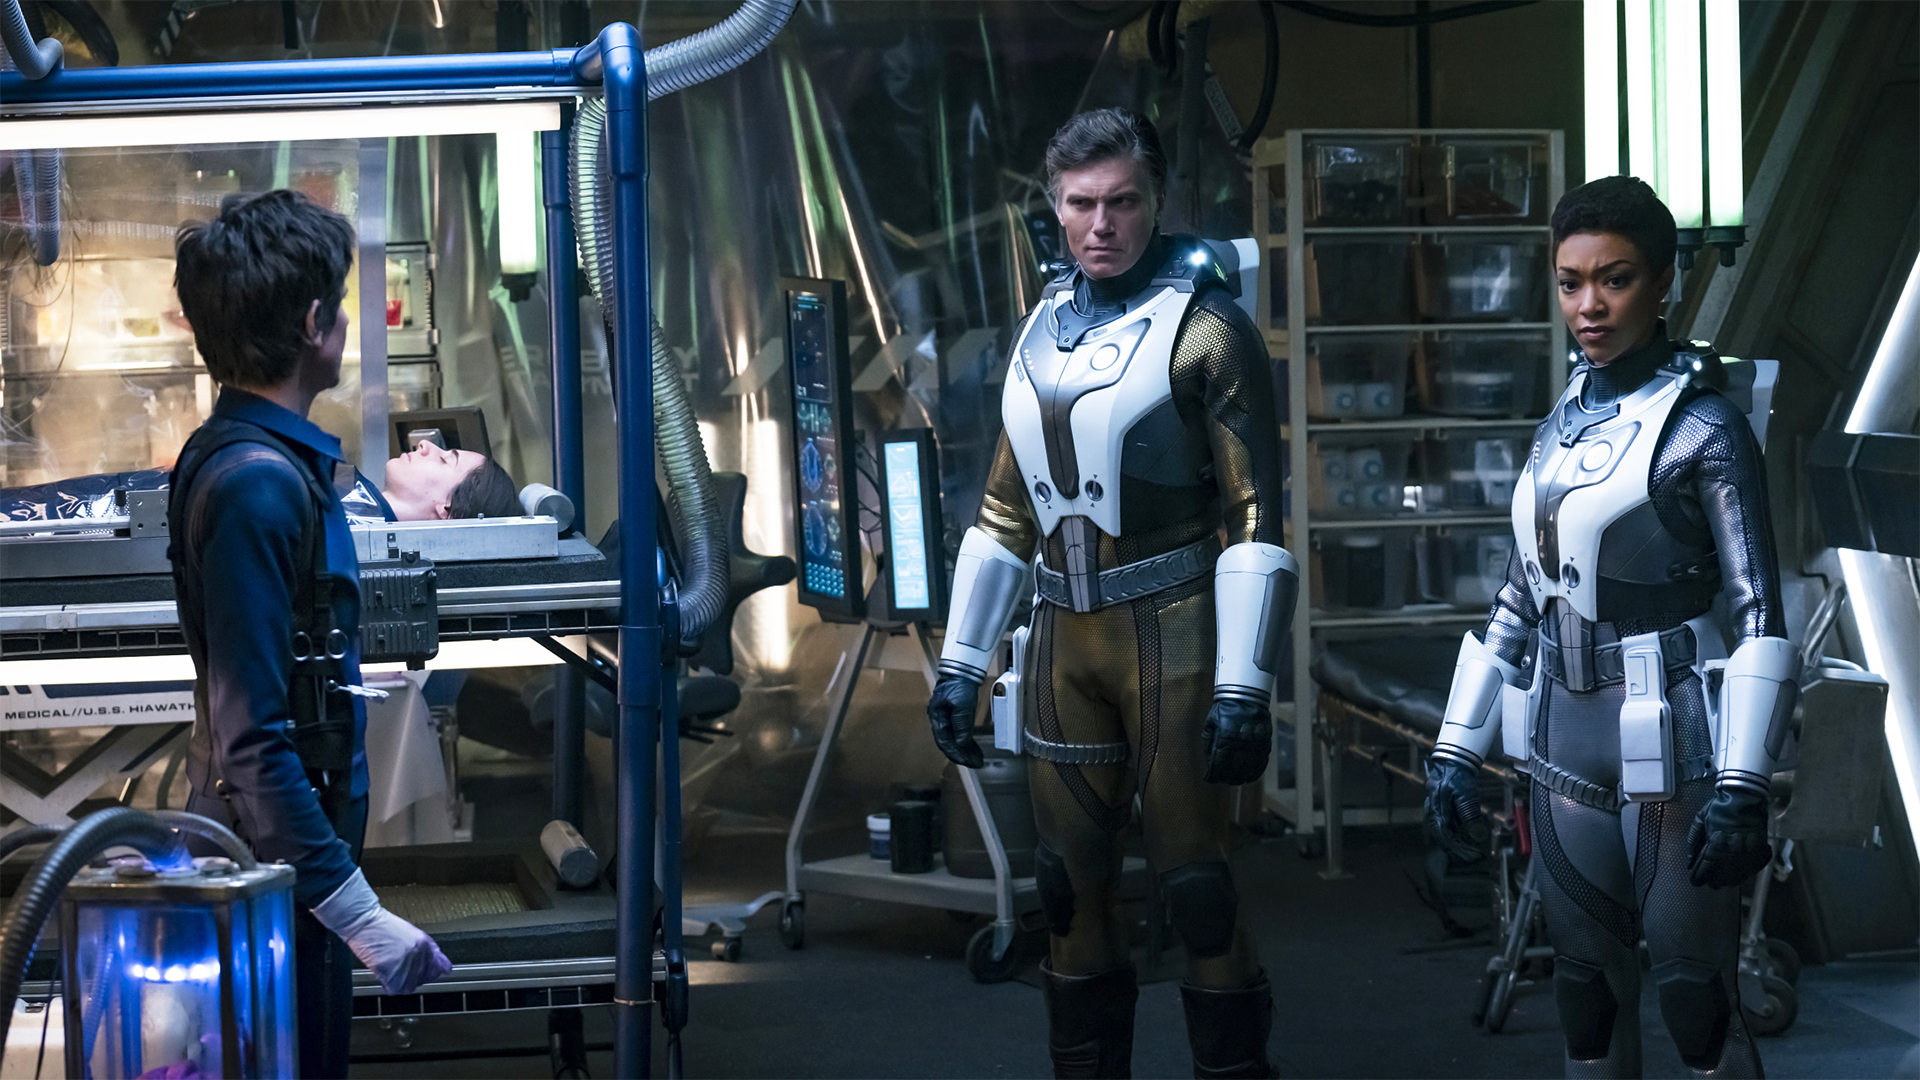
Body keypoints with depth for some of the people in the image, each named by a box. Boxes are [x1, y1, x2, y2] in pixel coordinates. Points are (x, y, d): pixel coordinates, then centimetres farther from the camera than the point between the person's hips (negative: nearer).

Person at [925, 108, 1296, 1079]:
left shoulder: (1205, 327, -5)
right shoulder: (1044, 332, 14)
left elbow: (1254, 517, -10)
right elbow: (1005, 512, 18)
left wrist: (1244, 687, -16)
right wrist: (960, 663, 14)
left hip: (1170, 632, -6)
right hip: (1065, 636, 6)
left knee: (1194, 874, -6)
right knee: (1071, 879, 10)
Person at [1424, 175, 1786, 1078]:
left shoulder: (1701, 426, -9)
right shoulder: (1563, 426, 11)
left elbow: (1758, 613, -14)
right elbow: (1518, 601, 16)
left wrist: (1741, 788, -21)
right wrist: (1456, 749, 13)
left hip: (1671, 755, -6)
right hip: (1568, 752, 6)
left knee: (1696, 997, -2)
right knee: (1588, 996, 12)